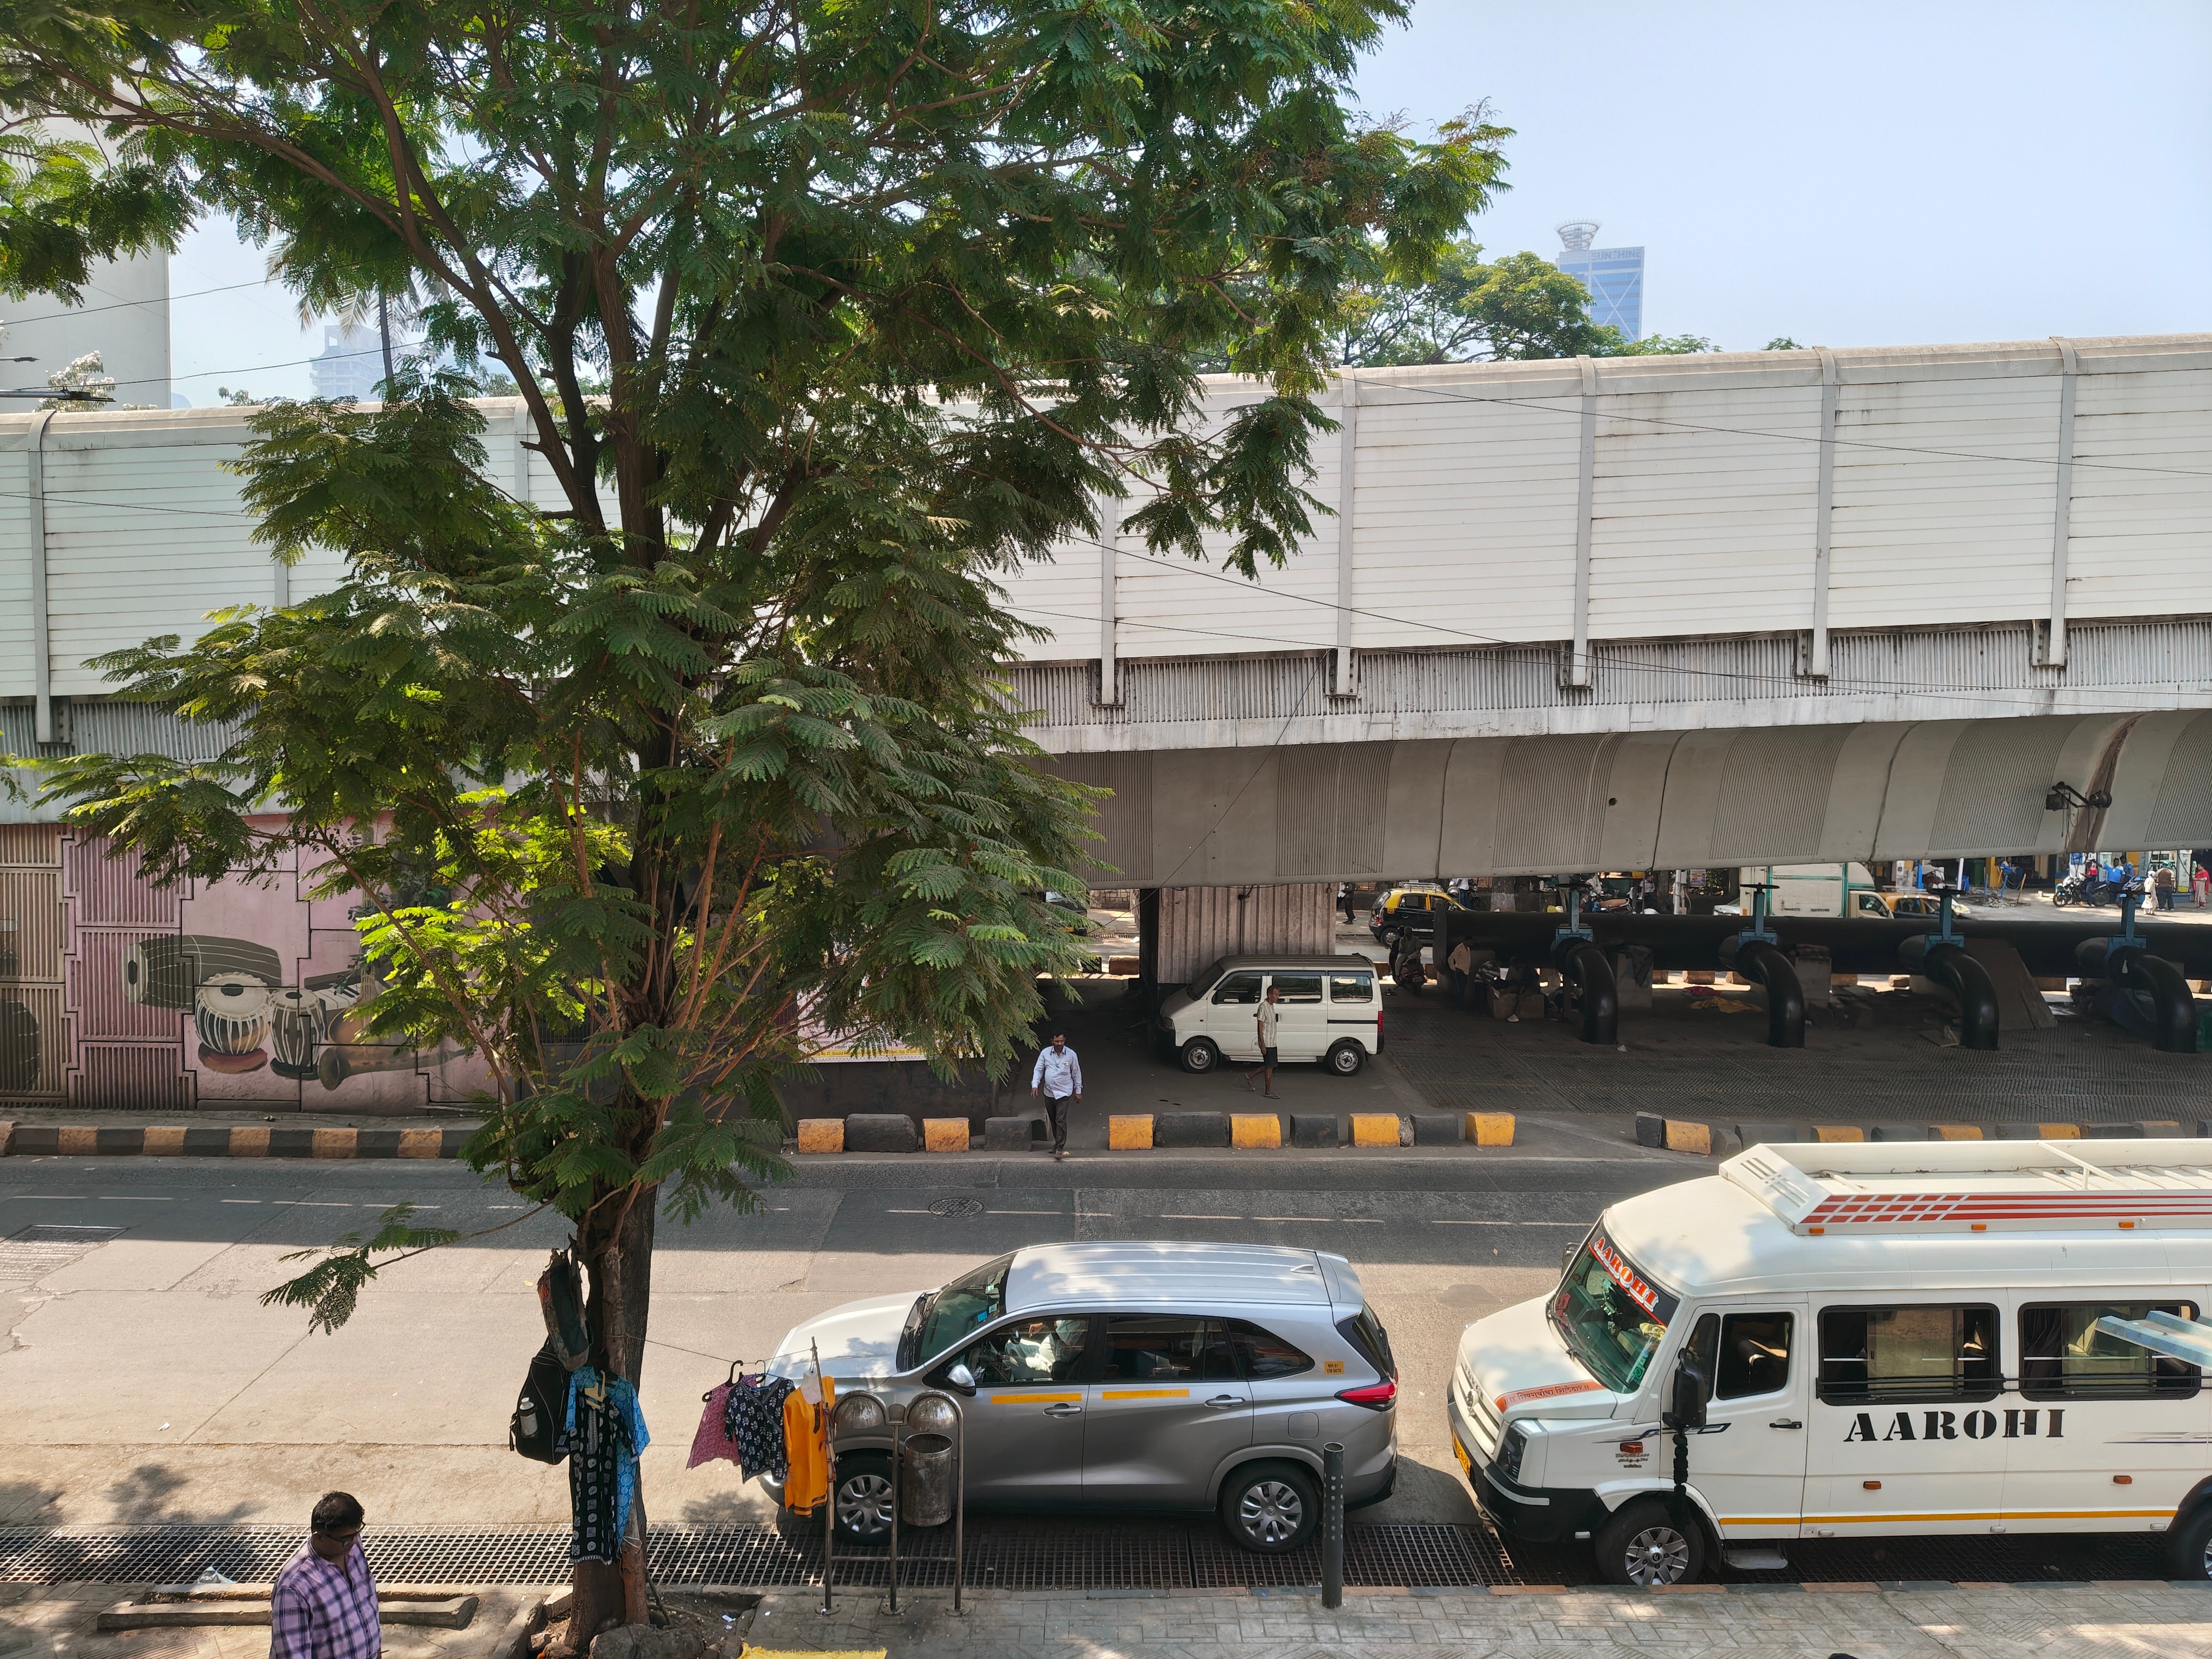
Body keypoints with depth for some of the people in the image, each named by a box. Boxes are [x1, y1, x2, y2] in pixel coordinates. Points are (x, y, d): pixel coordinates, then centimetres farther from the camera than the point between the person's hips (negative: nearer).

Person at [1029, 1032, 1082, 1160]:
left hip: (1063, 1093, -3)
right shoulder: (1045, 1053, -2)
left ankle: (1059, 1149, -14)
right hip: (1049, 1092, 3)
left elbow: (1076, 1073, 3)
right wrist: (1035, 1085, -12)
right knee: (1053, 1121, 12)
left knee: (1061, 1121, -12)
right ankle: (1059, 1144, 26)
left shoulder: (1071, 1054, -6)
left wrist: (1078, 1091, 5)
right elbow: (1039, 1070, 2)